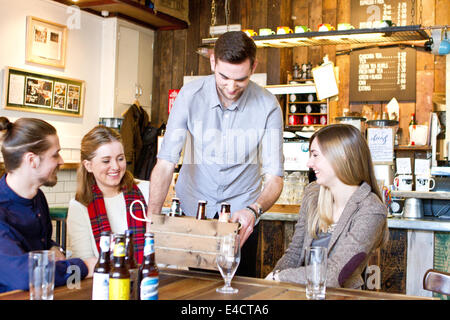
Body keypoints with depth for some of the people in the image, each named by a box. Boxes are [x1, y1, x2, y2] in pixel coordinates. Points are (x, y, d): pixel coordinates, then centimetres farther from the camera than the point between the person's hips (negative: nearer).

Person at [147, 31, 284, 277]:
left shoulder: (268, 106, -15)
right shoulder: (190, 96, -15)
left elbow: (274, 177, -16)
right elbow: (166, 163, -18)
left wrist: (254, 209, -37)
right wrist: (152, 219, -31)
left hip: (241, 213, 0)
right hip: (191, 208, 0)